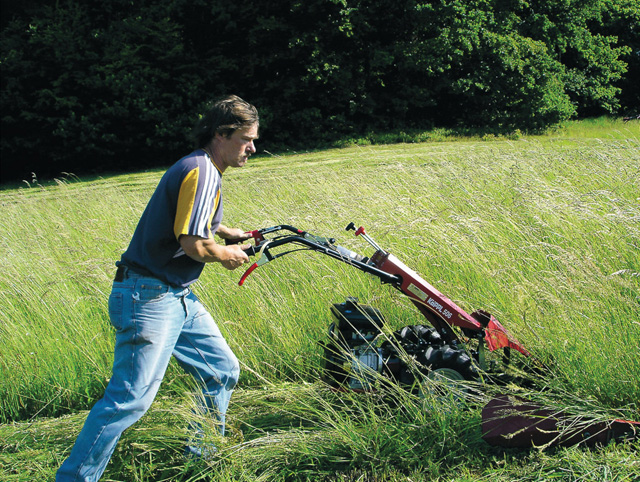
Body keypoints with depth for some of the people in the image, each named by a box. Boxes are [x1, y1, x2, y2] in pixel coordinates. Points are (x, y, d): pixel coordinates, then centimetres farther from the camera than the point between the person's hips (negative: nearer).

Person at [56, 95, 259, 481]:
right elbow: (194, 244, -25)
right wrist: (228, 256, -7)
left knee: (223, 371, 18)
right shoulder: (202, 172, -17)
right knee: (131, 397, -14)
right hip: (150, 297, -11)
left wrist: (228, 233, 33)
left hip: (178, 297, 11)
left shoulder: (205, 170, 16)